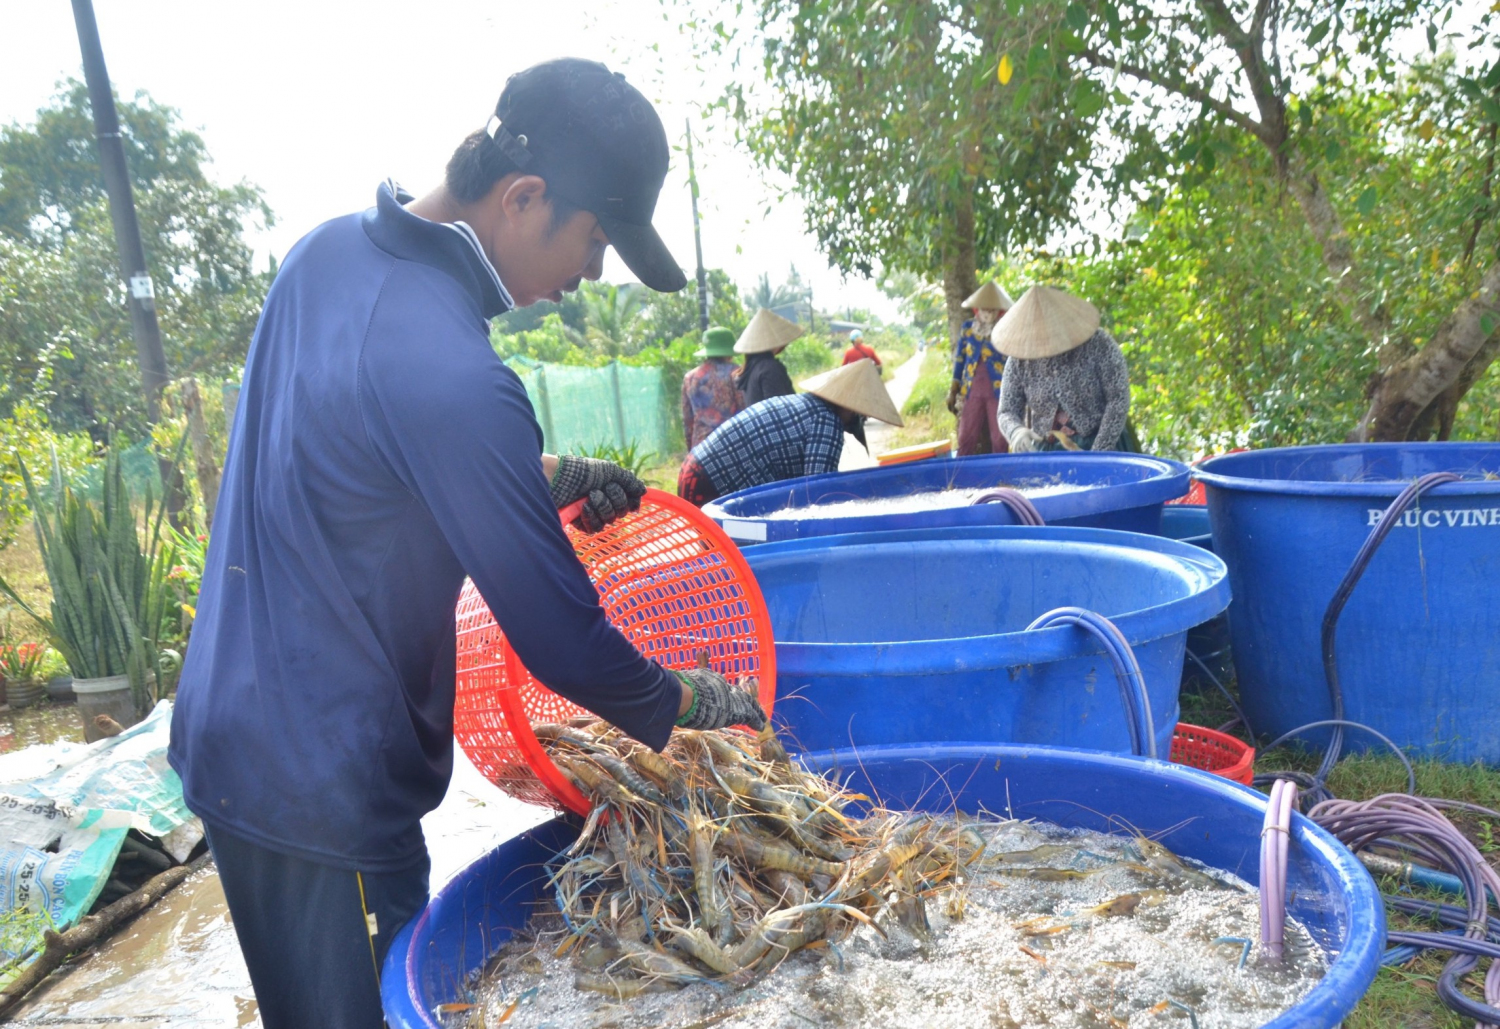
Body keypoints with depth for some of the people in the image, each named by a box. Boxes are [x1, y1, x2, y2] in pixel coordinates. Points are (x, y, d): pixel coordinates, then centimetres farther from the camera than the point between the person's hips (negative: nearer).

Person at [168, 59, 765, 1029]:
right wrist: (695, 705, -4)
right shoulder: (451, 376, -29)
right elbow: (563, 643, -23)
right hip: (320, 791, -9)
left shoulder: (328, 250, -1)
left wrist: (546, 474, 5)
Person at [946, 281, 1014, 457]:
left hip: (999, 391, -2)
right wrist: (953, 391, 9)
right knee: (966, 439, 5)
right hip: (971, 391, 2)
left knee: (999, 441, 3)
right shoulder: (967, 328, 7)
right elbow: (959, 359, 11)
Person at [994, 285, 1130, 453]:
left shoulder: (1099, 344, -10)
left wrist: (1098, 454, -16)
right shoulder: (1021, 359, -5)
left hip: (1099, 447, -2)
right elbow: (1007, 412, -1)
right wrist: (1016, 431, -25)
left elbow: (1118, 401, -10)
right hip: (1044, 451, 2)